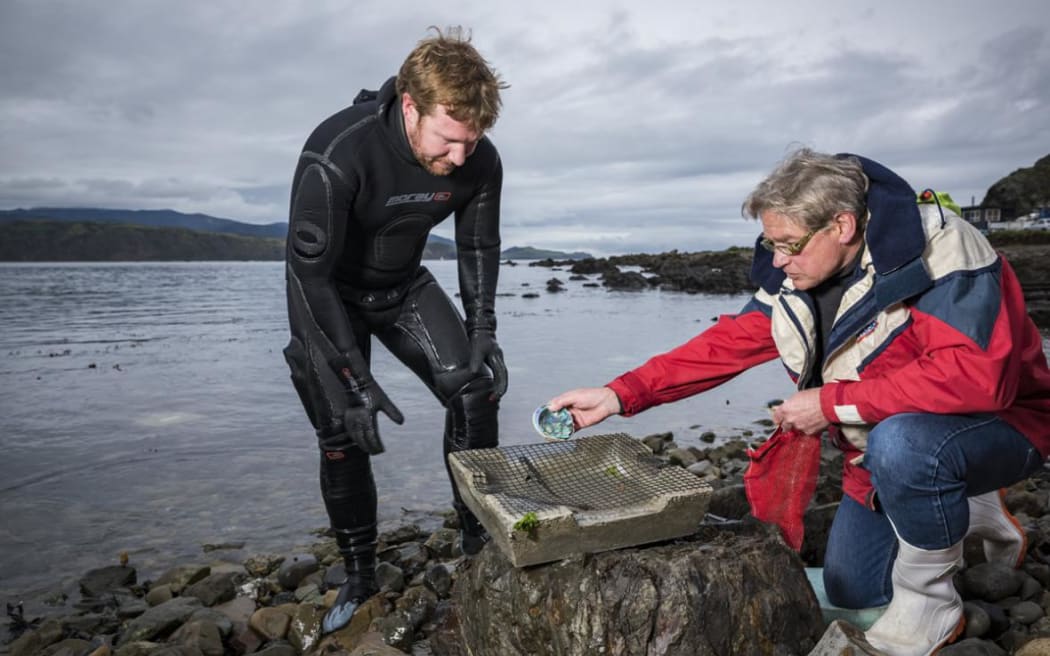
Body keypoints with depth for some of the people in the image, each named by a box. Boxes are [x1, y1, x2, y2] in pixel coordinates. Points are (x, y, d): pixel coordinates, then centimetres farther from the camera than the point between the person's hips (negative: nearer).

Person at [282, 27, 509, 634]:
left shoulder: (480, 162, -20)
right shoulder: (336, 154, -35)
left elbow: (479, 247, -4)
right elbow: (311, 271, -31)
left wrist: (482, 331, -14)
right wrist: (356, 379, -32)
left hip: (404, 285, 4)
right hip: (328, 295, -3)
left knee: (474, 389, -13)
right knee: (343, 435, -4)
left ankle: (480, 541, 5)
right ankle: (359, 577, 17)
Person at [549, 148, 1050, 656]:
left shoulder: (938, 252, -30)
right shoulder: (792, 280, -9)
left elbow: (976, 376, -39)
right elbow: (725, 345, -10)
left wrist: (833, 402, -32)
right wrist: (619, 395, -19)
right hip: (886, 447, 7)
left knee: (899, 441, -40)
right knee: (850, 590, 15)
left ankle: (928, 602, -11)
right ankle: (969, 513, 34)